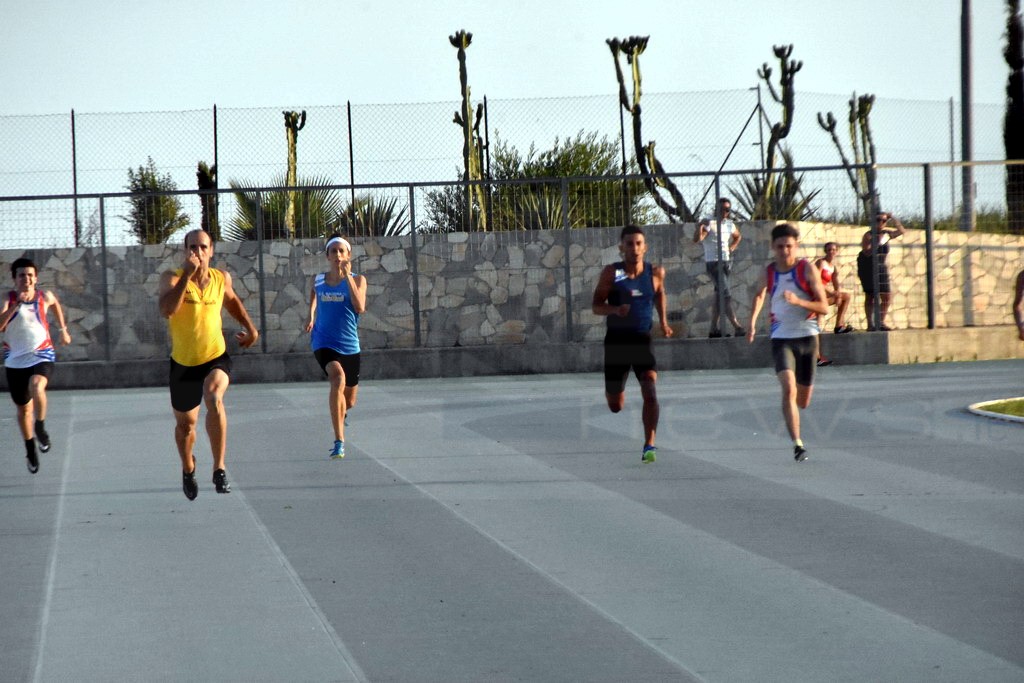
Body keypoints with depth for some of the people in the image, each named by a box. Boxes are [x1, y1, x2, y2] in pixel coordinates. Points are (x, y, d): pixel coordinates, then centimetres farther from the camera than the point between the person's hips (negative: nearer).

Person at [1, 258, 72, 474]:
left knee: (36, 387, -34)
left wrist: (63, 330, 23)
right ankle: (31, 451, 32)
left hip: (42, 356, -1)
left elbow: (56, 305, 20)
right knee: (23, 408, 13)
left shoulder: (45, 297, -5)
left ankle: (40, 427, -10)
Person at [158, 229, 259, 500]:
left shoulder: (222, 278, -1)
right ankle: (188, 470, 46)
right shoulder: (172, 279, -12)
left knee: (214, 399, -31)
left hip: (216, 358, 0)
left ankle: (219, 468, -25)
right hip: (183, 363, 0)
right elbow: (167, 310, -32)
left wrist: (250, 328, 14)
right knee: (185, 423, 16)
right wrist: (187, 275, -34)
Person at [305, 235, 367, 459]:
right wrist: (311, 316, 11)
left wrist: (347, 276, -20)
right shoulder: (318, 280, 3)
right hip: (324, 342, -2)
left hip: (349, 345, 2)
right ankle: (339, 442, -35)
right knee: (338, 379, -33)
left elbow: (360, 307, -19)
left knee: (349, 402, 14)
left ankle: (340, 415, 56)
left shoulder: (357, 280, -2)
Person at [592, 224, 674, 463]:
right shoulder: (611, 273, -7)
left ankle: (649, 445, -19)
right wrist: (615, 309, -26)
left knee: (650, 390, -22)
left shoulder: (656, 273, -1)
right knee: (615, 406, 10)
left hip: (643, 340, 0)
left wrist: (663, 321, 15)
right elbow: (596, 306, -7)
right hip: (616, 340, 0)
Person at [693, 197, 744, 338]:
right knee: (726, 295, -15)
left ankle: (714, 329, 16)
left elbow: (738, 236, 33)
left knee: (719, 295, 11)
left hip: (725, 262, 8)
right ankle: (737, 328, -21)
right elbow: (696, 239, -24)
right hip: (713, 262, -8)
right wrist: (700, 227, -42)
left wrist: (732, 247, 14)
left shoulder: (729, 224, 11)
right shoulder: (709, 223, -10)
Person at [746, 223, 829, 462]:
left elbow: (824, 307, -10)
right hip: (781, 338, 0)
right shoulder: (769, 272, 3)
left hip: (807, 337, 0)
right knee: (789, 388, -24)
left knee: (803, 401, 8)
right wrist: (752, 322, 11)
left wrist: (798, 301, -25)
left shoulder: (807, 269, -6)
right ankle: (797, 444, -25)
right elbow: (760, 295, 24)